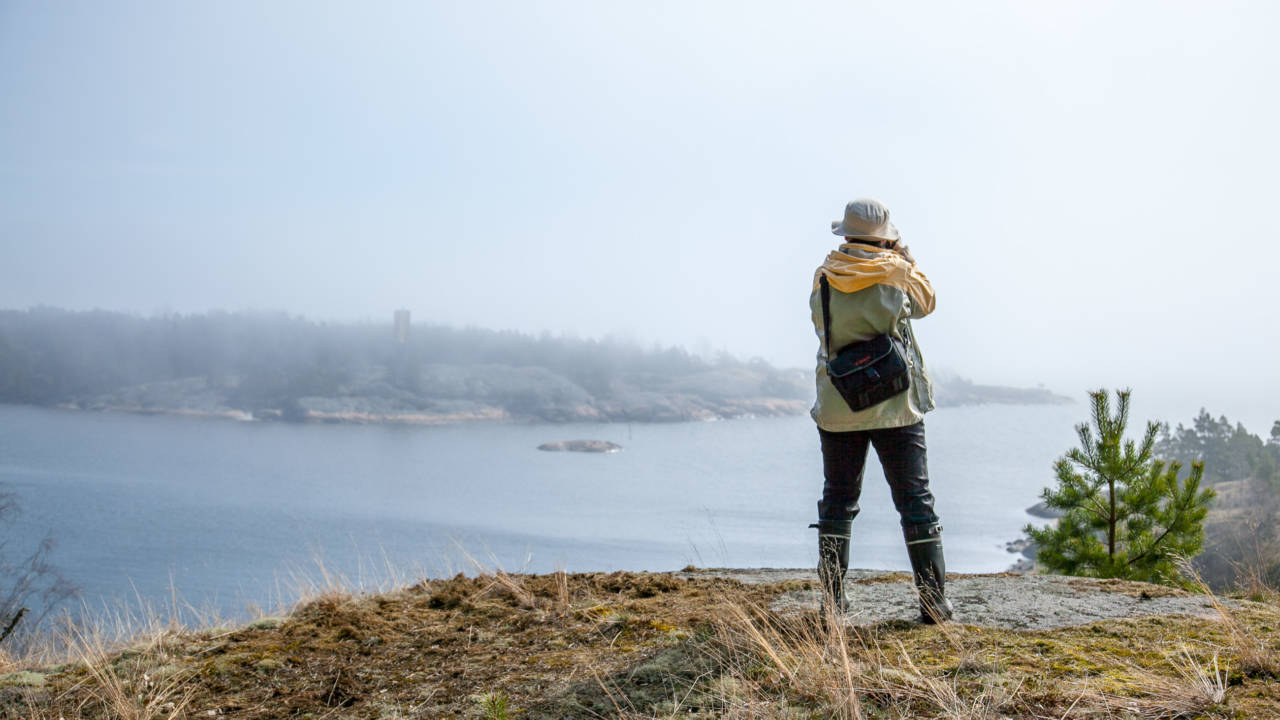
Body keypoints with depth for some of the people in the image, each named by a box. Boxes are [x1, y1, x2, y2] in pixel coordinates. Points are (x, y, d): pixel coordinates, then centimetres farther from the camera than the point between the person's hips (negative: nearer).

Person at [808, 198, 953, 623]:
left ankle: (832, 598, 14)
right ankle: (934, 601, 5)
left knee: (838, 499, 11)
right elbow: (926, 303, 12)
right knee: (915, 499, 4)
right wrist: (905, 260, 24)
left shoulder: (824, 279, -1)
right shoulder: (896, 276, -7)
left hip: (838, 408, 2)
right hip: (895, 407, -2)